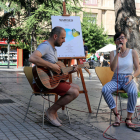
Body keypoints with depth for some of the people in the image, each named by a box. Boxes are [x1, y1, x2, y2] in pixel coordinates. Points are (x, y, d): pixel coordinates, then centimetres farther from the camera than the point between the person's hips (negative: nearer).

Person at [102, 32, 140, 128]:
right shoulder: (113, 53, 6)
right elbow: (112, 68, -9)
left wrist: (132, 76, -21)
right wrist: (117, 53, -14)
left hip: (128, 80, -1)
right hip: (116, 80, 2)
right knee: (105, 89, -32)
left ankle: (129, 119, -23)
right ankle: (117, 115, -19)